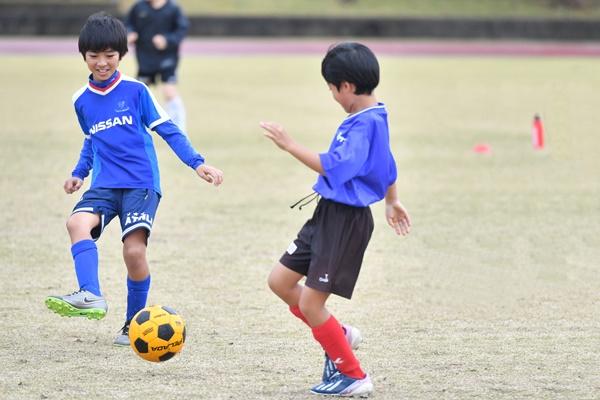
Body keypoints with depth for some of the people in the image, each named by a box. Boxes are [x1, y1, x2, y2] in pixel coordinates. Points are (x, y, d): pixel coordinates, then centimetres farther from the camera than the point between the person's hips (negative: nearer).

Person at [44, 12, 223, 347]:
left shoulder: (135, 90, -1)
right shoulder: (82, 100, 11)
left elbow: (168, 130, 2)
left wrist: (197, 163, -7)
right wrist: (79, 173, 19)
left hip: (141, 183, -3)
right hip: (105, 185, 3)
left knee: (134, 250, -18)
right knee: (78, 222, -28)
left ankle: (135, 324, 4)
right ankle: (91, 298, -40)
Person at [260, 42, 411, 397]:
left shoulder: (365, 123, -21)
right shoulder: (372, 117, 11)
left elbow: (335, 167, -31)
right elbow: (386, 163, 27)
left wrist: (290, 145, -30)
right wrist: (392, 202, 41)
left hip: (348, 220, -10)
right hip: (329, 214, 10)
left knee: (310, 303, -6)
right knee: (280, 281, 12)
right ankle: (341, 337, 25)